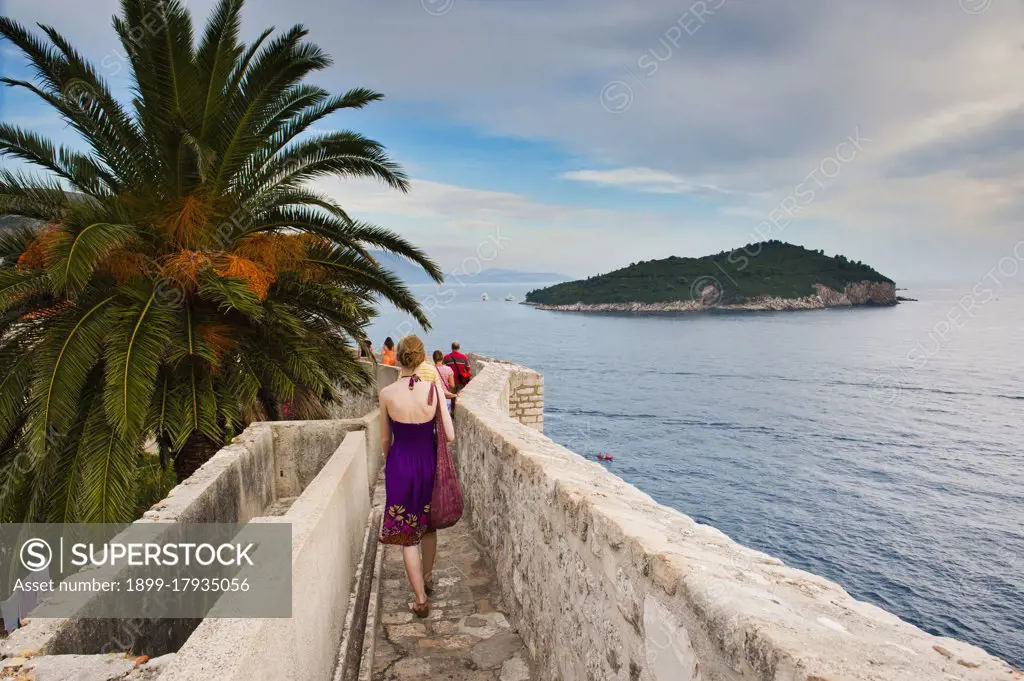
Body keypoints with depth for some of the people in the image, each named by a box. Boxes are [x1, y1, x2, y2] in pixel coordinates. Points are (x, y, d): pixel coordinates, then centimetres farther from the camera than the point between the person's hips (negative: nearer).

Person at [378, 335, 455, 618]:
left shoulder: (387, 393, -13)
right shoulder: (434, 388, -14)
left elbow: (385, 439, 0)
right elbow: (450, 436, -13)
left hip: (399, 463, -1)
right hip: (428, 460, 2)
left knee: (407, 534, 10)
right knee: (428, 525, 25)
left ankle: (421, 600, 12)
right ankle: (427, 578, 44)